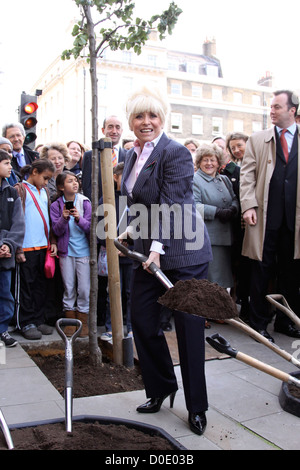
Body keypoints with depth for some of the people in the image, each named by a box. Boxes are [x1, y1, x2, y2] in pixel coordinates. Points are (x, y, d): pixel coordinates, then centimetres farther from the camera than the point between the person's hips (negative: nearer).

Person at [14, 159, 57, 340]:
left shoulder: (44, 191, 16)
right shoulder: (21, 189, -4)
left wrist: (53, 241, 10)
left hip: (43, 246, 6)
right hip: (27, 248, -6)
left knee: (41, 285, 11)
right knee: (27, 285, 1)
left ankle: (39, 320, 20)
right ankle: (27, 323, 9)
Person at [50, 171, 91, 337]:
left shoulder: (85, 202, 0)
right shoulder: (56, 205, 1)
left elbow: (90, 227, -4)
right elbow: (57, 230, -3)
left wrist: (79, 219, -22)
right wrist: (64, 218, -21)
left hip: (84, 251, 0)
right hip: (66, 251, 1)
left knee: (84, 289, 0)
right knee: (68, 288, 7)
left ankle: (83, 322, 14)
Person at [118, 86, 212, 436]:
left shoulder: (176, 153, -12)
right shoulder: (132, 155, 13)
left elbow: (170, 205, -21)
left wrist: (158, 247, -28)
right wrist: (132, 229, 10)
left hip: (182, 253, -8)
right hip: (146, 252, 8)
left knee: (189, 328, 0)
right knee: (142, 322, 10)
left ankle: (196, 407, 17)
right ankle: (161, 388, 31)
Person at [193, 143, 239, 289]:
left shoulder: (224, 180, 21)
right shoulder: (194, 180, -2)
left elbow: (235, 199, 18)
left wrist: (233, 209, -6)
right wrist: (218, 212, -19)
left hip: (225, 237, 7)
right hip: (207, 238, -7)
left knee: (223, 275, 9)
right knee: (210, 278, -8)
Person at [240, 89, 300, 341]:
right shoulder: (258, 139, 8)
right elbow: (247, 175, 3)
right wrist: (248, 205, -9)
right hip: (265, 216, -1)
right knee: (262, 270, 5)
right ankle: (259, 322, 17)